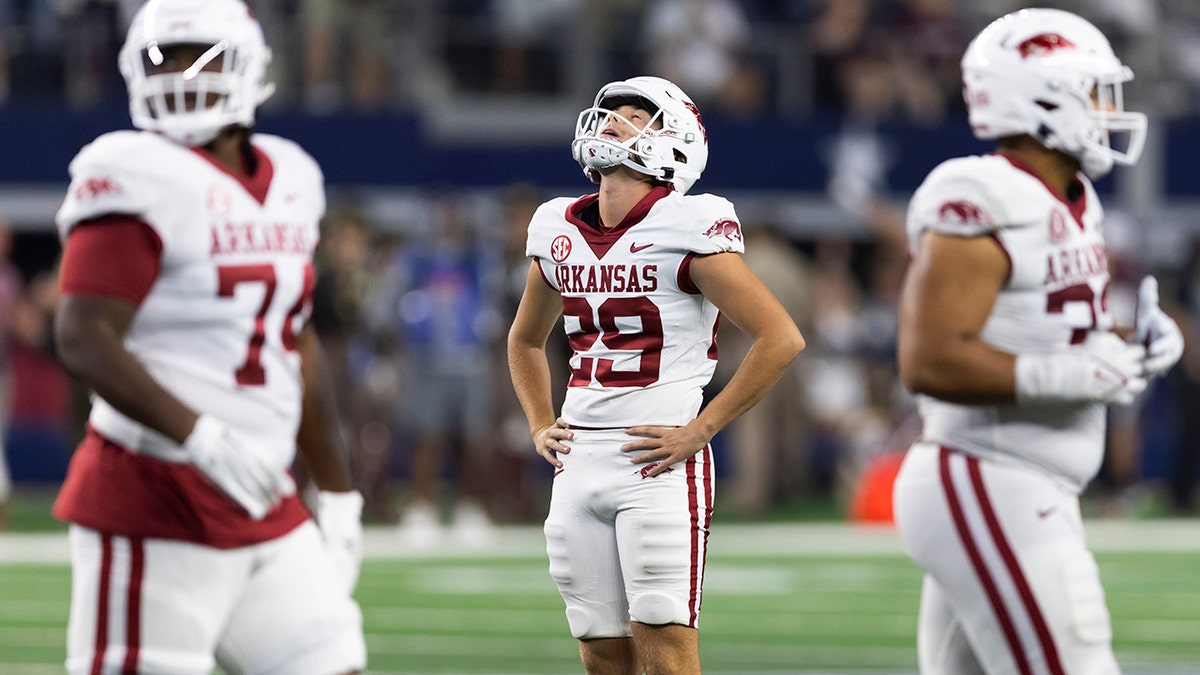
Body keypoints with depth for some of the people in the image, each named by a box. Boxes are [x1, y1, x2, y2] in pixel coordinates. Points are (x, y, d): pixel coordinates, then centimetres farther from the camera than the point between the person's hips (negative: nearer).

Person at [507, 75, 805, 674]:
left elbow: (781, 339, -12)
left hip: (658, 464, -6)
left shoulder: (686, 229, -8)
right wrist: (540, 425, 15)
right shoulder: (559, 229, 11)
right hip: (579, 463, 6)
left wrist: (699, 431, -12)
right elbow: (525, 340, 30)